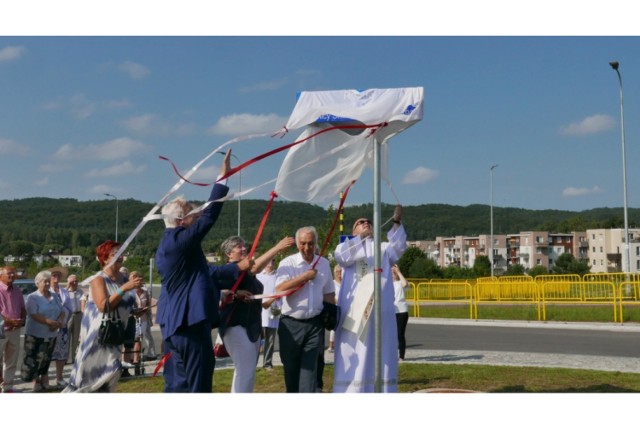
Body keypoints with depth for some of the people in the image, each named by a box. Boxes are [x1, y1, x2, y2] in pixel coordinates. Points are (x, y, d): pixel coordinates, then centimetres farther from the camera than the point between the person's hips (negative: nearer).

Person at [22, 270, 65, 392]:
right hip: (35, 335, -4)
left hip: (51, 335, 5)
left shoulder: (55, 297, 9)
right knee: (33, 361, -7)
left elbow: (62, 312, 7)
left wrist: (59, 322, -14)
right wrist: (50, 322, -24)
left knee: (45, 361, 13)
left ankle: (44, 384, 21)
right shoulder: (32, 297, -6)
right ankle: (37, 382, 8)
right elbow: (34, 315, -17)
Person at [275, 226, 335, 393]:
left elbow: (328, 293, 17)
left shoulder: (324, 264, 8)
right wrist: (305, 276, -15)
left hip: (315, 324, 2)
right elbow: (280, 289, -20)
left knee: (310, 367, -3)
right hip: (291, 324, -2)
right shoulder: (288, 263, -5)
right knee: (291, 368, 9)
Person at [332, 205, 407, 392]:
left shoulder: (383, 249, 17)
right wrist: (361, 237, -20)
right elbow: (340, 255, -10)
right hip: (353, 311, -1)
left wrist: (397, 222, -19)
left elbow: (398, 246, -5)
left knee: (380, 356, 2)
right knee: (353, 356, -2)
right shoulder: (348, 247, 13)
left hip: (380, 311, 2)